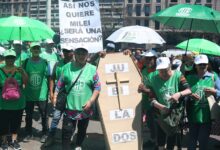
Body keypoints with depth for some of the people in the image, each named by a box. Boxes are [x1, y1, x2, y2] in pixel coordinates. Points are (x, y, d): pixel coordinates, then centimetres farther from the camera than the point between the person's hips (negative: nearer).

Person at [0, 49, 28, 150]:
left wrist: (23, 73, -27)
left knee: (16, 122, 11)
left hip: (18, 102, 2)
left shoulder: (19, 70, 0)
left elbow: (26, 82, -11)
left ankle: (14, 140, 25)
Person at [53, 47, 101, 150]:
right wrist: (55, 96, 2)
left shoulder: (92, 69, -4)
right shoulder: (67, 67, 0)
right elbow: (60, 84, 6)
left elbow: (97, 87, -1)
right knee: (67, 132, -4)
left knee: (82, 130, 19)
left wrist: (91, 101, -9)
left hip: (85, 108, 1)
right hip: (70, 106, -1)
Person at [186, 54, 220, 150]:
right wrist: (190, 96, -14)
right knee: (191, 141, 10)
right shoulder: (190, 78, 6)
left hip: (207, 116, -1)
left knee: (203, 142, 8)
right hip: (193, 115, 1)